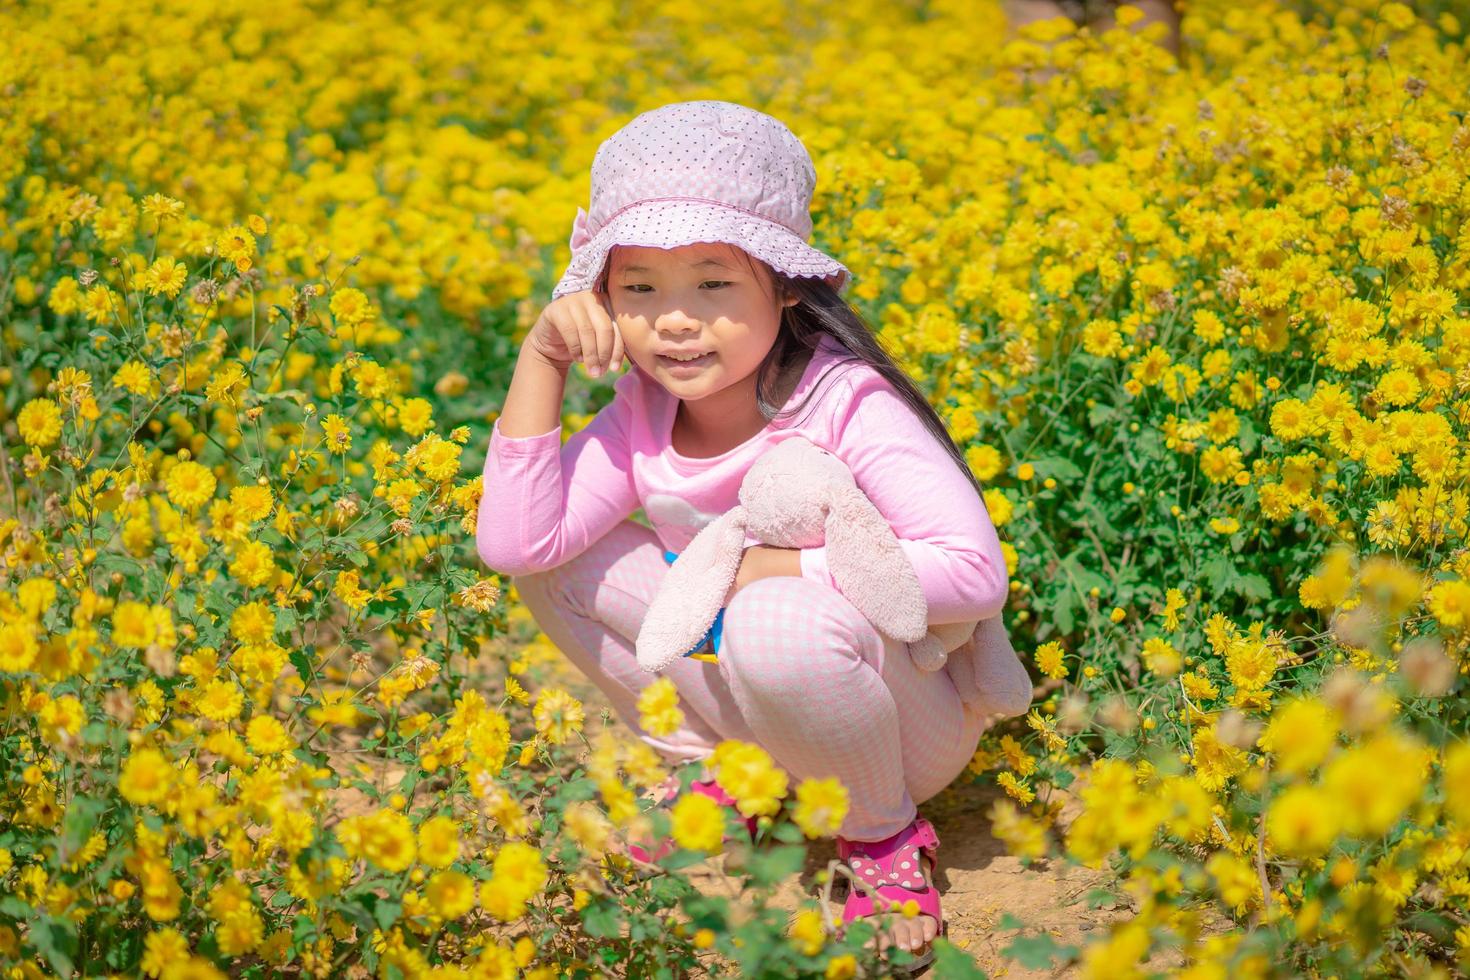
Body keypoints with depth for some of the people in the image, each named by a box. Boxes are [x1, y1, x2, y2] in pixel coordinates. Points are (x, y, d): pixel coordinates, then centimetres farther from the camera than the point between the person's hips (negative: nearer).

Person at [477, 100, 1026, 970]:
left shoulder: (845, 403, -26)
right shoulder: (642, 416, -9)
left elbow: (977, 573, -34)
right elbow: (514, 544, -20)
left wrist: (778, 569, -29)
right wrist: (542, 359, -22)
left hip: (909, 722, -5)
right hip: (728, 666, 6)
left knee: (777, 623, -39)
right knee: (558, 560, -9)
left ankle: (886, 837, -9)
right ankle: (714, 771, 8)